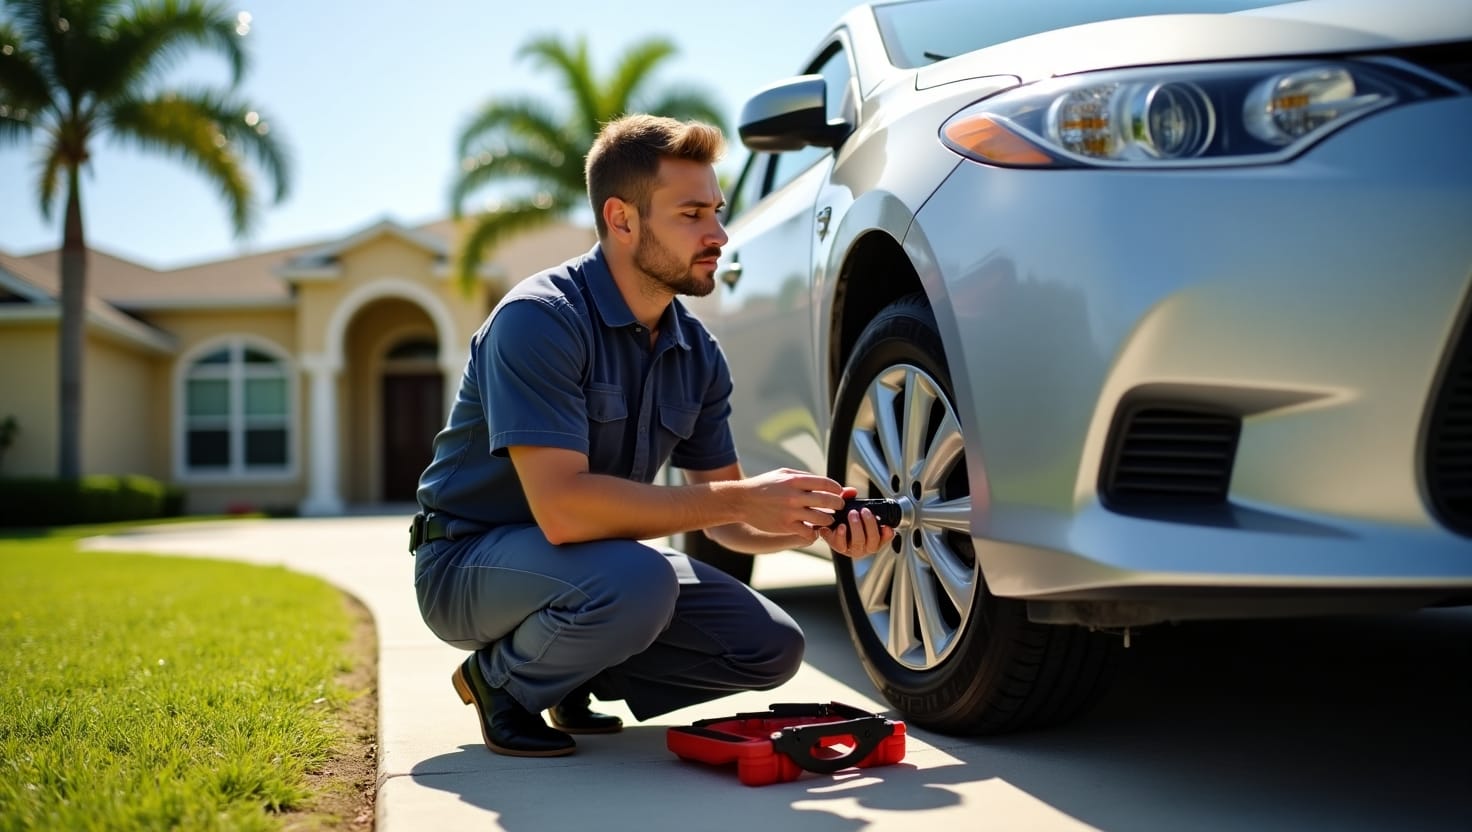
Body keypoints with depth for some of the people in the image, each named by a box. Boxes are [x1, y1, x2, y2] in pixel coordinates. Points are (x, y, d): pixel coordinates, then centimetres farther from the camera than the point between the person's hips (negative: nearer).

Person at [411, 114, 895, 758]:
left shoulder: (697, 354, 0)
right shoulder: (539, 319, -24)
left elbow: (719, 518, 6)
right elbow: (561, 506, -34)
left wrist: (813, 524, -15)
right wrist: (741, 499, -30)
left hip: (588, 557, 7)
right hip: (469, 562, -7)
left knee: (771, 648, -3)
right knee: (635, 582, -36)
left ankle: (573, 680, 11)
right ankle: (502, 680, -6)